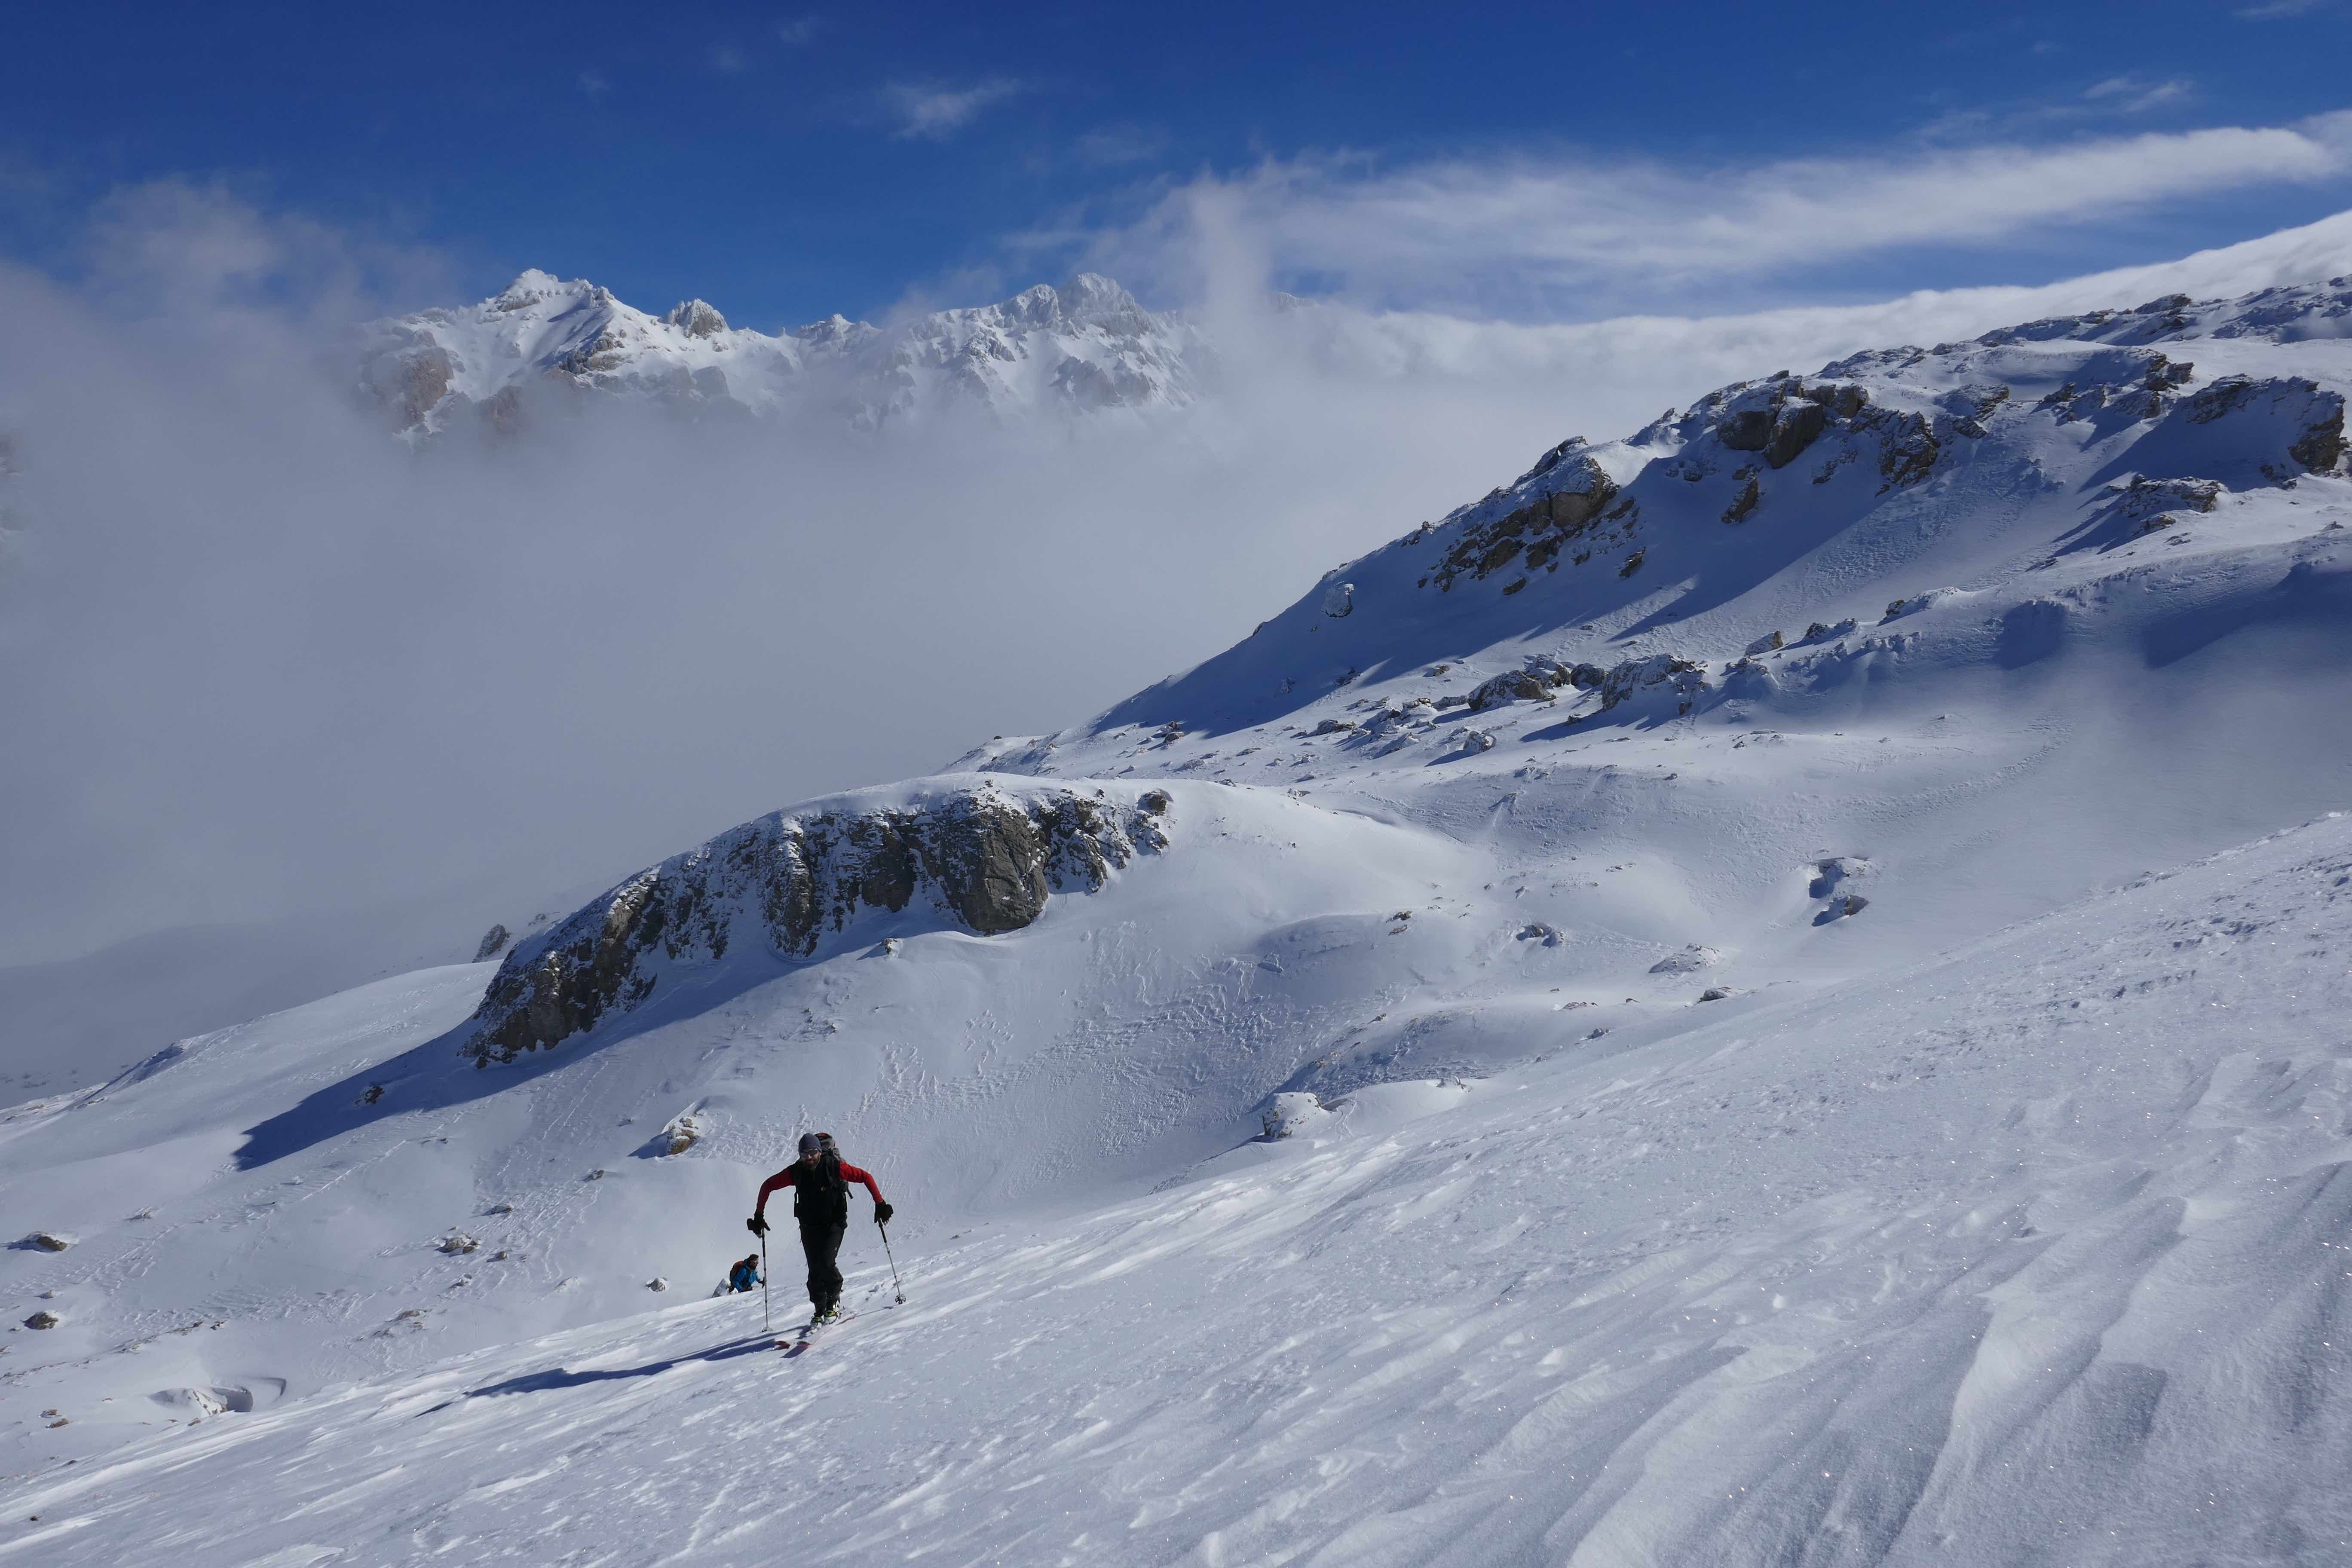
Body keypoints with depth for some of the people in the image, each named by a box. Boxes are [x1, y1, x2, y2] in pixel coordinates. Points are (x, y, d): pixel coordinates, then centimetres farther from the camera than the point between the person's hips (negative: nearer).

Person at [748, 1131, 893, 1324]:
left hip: (834, 1223, -3)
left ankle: (833, 1302, 4)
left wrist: (880, 1204, -16)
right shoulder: (796, 1172, -9)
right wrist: (759, 1216, 1)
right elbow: (768, 1186, 3)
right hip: (809, 1226, 3)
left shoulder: (834, 1167, -17)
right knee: (815, 1270, -2)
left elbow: (865, 1177, -11)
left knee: (826, 1263, -19)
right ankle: (820, 1311, 14)